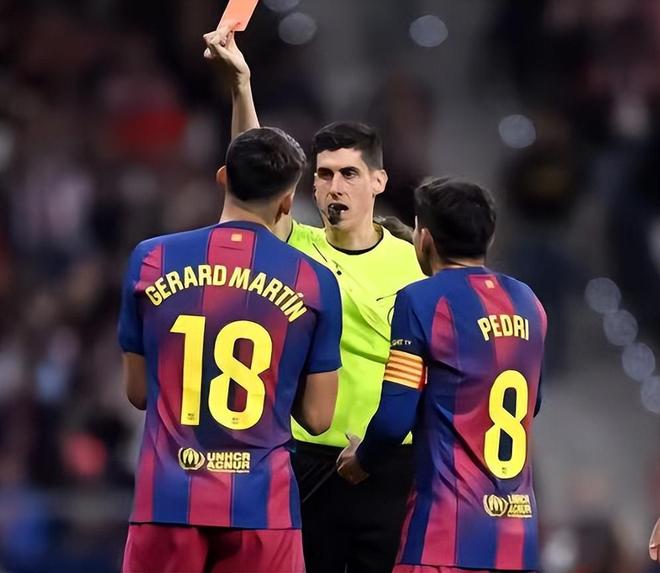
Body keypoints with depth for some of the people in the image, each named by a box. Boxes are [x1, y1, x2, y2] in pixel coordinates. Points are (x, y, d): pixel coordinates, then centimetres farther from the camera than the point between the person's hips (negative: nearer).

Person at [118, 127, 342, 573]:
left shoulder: (152, 260, 2)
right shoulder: (314, 282, -1)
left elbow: (138, 391, 10)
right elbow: (316, 417, 3)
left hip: (168, 499, 1)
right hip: (261, 503, -1)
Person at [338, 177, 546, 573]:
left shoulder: (424, 301, -7)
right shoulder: (527, 303, 11)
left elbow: (395, 418, -9)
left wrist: (362, 460, 10)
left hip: (450, 531, -6)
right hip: (518, 533, 6)